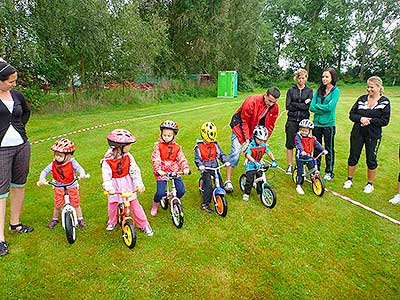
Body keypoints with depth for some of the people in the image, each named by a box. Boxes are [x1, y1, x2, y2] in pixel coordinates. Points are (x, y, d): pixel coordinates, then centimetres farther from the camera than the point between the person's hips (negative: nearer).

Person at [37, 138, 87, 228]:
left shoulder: (72, 162, -17)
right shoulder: (53, 164, -9)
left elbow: (79, 168, -27)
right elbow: (45, 171, -7)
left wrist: (82, 173, -50)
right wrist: (41, 179, -26)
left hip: (72, 187, -2)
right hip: (59, 188, 2)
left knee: (75, 204, 6)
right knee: (57, 206, 9)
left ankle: (80, 219, 24)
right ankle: (54, 219, 35)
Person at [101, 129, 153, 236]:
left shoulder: (128, 156, -11)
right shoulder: (107, 160, -18)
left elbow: (135, 171, -12)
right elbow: (106, 176, -21)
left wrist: (139, 184, -20)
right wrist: (109, 188, -36)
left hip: (127, 183, 1)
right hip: (114, 185, -1)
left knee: (134, 203, 3)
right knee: (112, 204, 10)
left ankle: (143, 224, 17)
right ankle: (112, 222, 42)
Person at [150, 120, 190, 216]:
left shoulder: (176, 147, 5)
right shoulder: (158, 145, -4)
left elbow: (182, 158, 0)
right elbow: (155, 158, -13)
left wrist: (185, 168, -17)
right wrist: (158, 170, -28)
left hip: (174, 171, 3)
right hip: (162, 172, -3)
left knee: (181, 190, -5)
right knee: (160, 192, -12)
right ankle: (155, 206, 21)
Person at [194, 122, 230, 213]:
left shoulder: (215, 144, 6)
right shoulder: (199, 146, -6)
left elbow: (221, 154, 6)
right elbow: (197, 158, -10)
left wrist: (226, 161, -11)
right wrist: (200, 165, -29)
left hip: (215, 167, 4)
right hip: (205, 169, -4)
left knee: (220, 184, -1)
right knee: (209, 186, -16)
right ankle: (205, 204, -3)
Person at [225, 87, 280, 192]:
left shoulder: (275, 107, -12)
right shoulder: (252, 101, -29)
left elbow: (270, 126, -2)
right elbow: (244, 122, -22)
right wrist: (247, 139, -24)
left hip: (256, 130, 5)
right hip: (240, 126, -5)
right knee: (235, 152, -13)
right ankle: (228, 181, -7)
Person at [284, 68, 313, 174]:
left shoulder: (309, 91, 8)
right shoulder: (291, 90, 7)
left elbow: (309, 106, -7)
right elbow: (288, 106, -4)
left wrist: (294, 104, -11)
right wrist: (302, 105, -7)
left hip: (304, 120, 0)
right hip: (292, 120, 0)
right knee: (290, 143, 2)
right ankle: (289, 166, 12)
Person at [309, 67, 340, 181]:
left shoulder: (336, 91, -4)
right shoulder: (319, 90, 7)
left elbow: (330, 107, -17)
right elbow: (311, 107, -2)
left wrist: (317, 105, -6)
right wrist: (324, 109, -12)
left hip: (329, 124, -4)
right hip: (317, 123, 4)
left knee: (329, 149, 6)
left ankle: (329, 172, 19)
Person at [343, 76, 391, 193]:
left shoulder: (384, 102, -3)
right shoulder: (362, 99, 4)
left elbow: (385, 121, -8)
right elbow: (352, 114, 2)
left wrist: (370, 120, -19)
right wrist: (361, 119, -17)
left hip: (373, 135, -2)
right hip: (357, 133, 2)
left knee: (371, 160, 7)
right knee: (353, 157, 9)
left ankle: (370, 184, 23)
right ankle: (349, 180, 25)